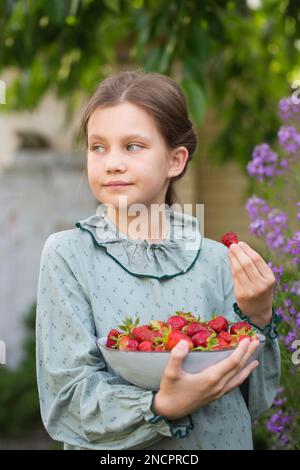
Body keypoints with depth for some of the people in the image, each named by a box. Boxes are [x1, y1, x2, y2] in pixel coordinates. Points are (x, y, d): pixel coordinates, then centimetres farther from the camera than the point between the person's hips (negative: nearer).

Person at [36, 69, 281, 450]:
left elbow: (253, 402, -4)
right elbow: (67, 396, -16)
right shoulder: (67, 254, -11)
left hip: (222, 440, 2)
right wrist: (163, 408, -29)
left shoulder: (214, 259, -7)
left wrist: (258, 318, -18)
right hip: (114, 451, -1)